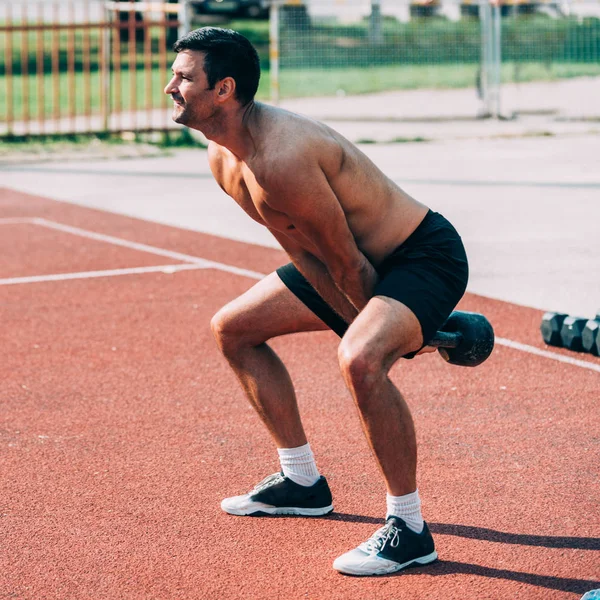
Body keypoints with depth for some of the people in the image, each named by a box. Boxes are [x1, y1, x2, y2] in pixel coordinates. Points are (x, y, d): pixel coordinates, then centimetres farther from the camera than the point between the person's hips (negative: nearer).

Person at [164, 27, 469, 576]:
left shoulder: (281, 159, -34)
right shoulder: (223, 158, -3)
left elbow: (348, 264, -23)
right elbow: (303, 255, 3)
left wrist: (381, 334, -9)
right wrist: (364, 323, 1)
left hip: (426, 255, -10)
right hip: (368, 260, 10)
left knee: (359, 360, -37)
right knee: (233, 329, 17)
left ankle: (410, 529, -20)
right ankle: (302, 481, 28)